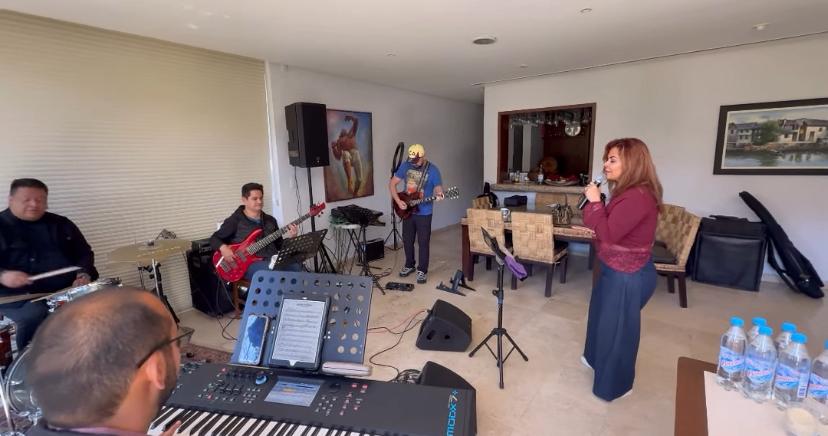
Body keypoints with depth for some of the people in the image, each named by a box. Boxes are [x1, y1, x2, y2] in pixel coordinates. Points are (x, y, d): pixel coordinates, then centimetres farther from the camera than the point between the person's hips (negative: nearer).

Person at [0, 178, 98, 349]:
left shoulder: (61, 224, 15)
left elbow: (84, 253, 16)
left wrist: (83, 274, -4)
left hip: (66, 289, 3)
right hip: (18, 294, -3)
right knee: (34, 315, -34)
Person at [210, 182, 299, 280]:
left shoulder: (270, 220, 18)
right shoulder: (235, 221, 5)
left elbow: (279, 245, 19)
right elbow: (214, 239, 9)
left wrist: (290, 238, -1)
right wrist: (223, 248, -12)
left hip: (272, 261, 5)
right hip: (247, 264, -4)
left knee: (296, 267, -26)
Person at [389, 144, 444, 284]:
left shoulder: (433, 170, -11)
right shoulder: (405, 166, -3)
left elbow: (438, 188, -10)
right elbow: (392, 184, 1)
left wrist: (438, 195, -34)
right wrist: (398, 201, -11)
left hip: (424, 213, -3)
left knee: (423, 242, 2)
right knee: (407, 240, 14)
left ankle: (422, 270, 17)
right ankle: (409, 265, 34)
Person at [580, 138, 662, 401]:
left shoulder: (638, 197, -26)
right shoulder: (628, 192, 7)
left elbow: (608, 234, -28)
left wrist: (595, 201, -21)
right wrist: (595, 204, 1)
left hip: (628, 276, -10)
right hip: (616, 270, 10)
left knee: (617, 327, 7)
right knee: (603, 318, 26)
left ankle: (616, 384, 28)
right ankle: (596, 358, 48)